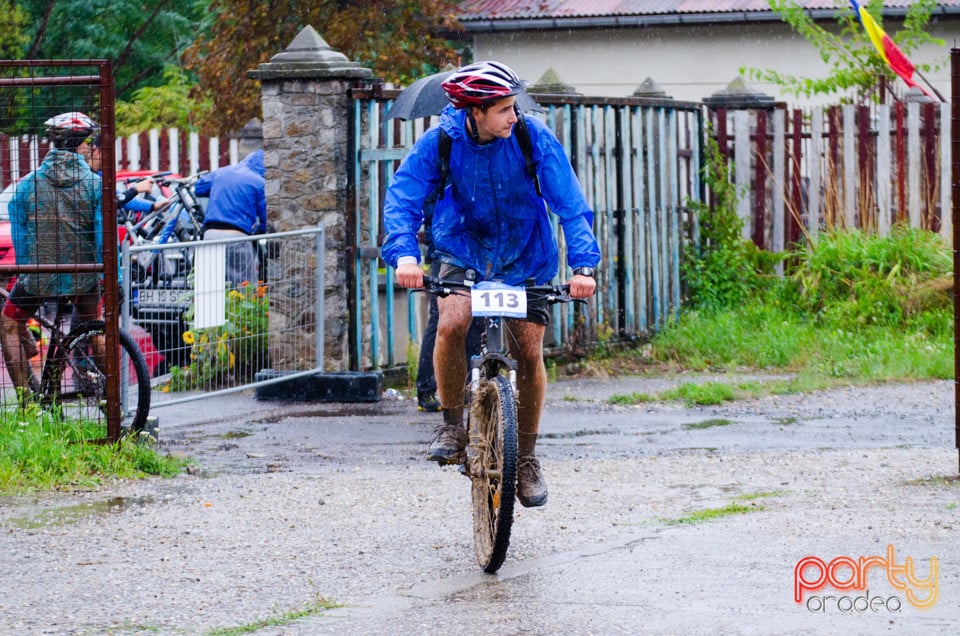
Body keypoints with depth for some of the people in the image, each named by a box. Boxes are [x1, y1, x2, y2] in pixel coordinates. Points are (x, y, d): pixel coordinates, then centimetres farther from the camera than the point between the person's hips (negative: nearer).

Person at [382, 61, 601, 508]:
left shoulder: (533, 137, -20)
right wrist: (404, 254, -42)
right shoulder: (440, 142, -19)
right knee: (452, 324, -27)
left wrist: (582, 265, -34)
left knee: (529, 352, -6)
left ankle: (526, 457, 14)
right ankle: (451, 424, -6)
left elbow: (569, 202, -21)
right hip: (463, 249, 0)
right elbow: (402, 197, -24)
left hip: (524, 256, 0)